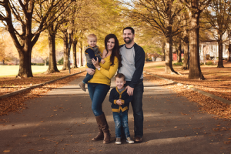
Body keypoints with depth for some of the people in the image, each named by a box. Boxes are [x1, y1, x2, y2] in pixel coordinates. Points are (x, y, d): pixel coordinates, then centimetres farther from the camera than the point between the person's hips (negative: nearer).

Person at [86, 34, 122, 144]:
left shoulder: (115, 58, -6)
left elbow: (110, 75, -12)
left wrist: (98, 67, -15)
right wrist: (88, 69, -3)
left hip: (103, 84, -5)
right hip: (92, 82, 6)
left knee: (95, 108, -16)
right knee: (97, 108, 10)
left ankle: (106, 132, -2)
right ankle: (101, 132, 22)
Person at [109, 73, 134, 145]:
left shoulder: (126, 90, -6)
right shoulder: (113, 91, -4)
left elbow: (130, 98, -10)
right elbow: (110, 99, -4)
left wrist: (123, 101, -22)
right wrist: (116, 101, -21)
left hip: (124, 110, 1)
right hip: (115, 110, 0)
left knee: (125, 124, 5)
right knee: (117, 124, -5)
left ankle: (128, 137, 16)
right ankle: (118, 138, 8)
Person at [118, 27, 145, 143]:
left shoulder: (138, 50, -6)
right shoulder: (120, 49, 9)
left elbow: (138, 69, -13)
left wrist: (132, 86, -18)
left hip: (136, 84, -4)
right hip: (122, 83, 4)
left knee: (137, 110, -1)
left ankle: (138, 135, 7)